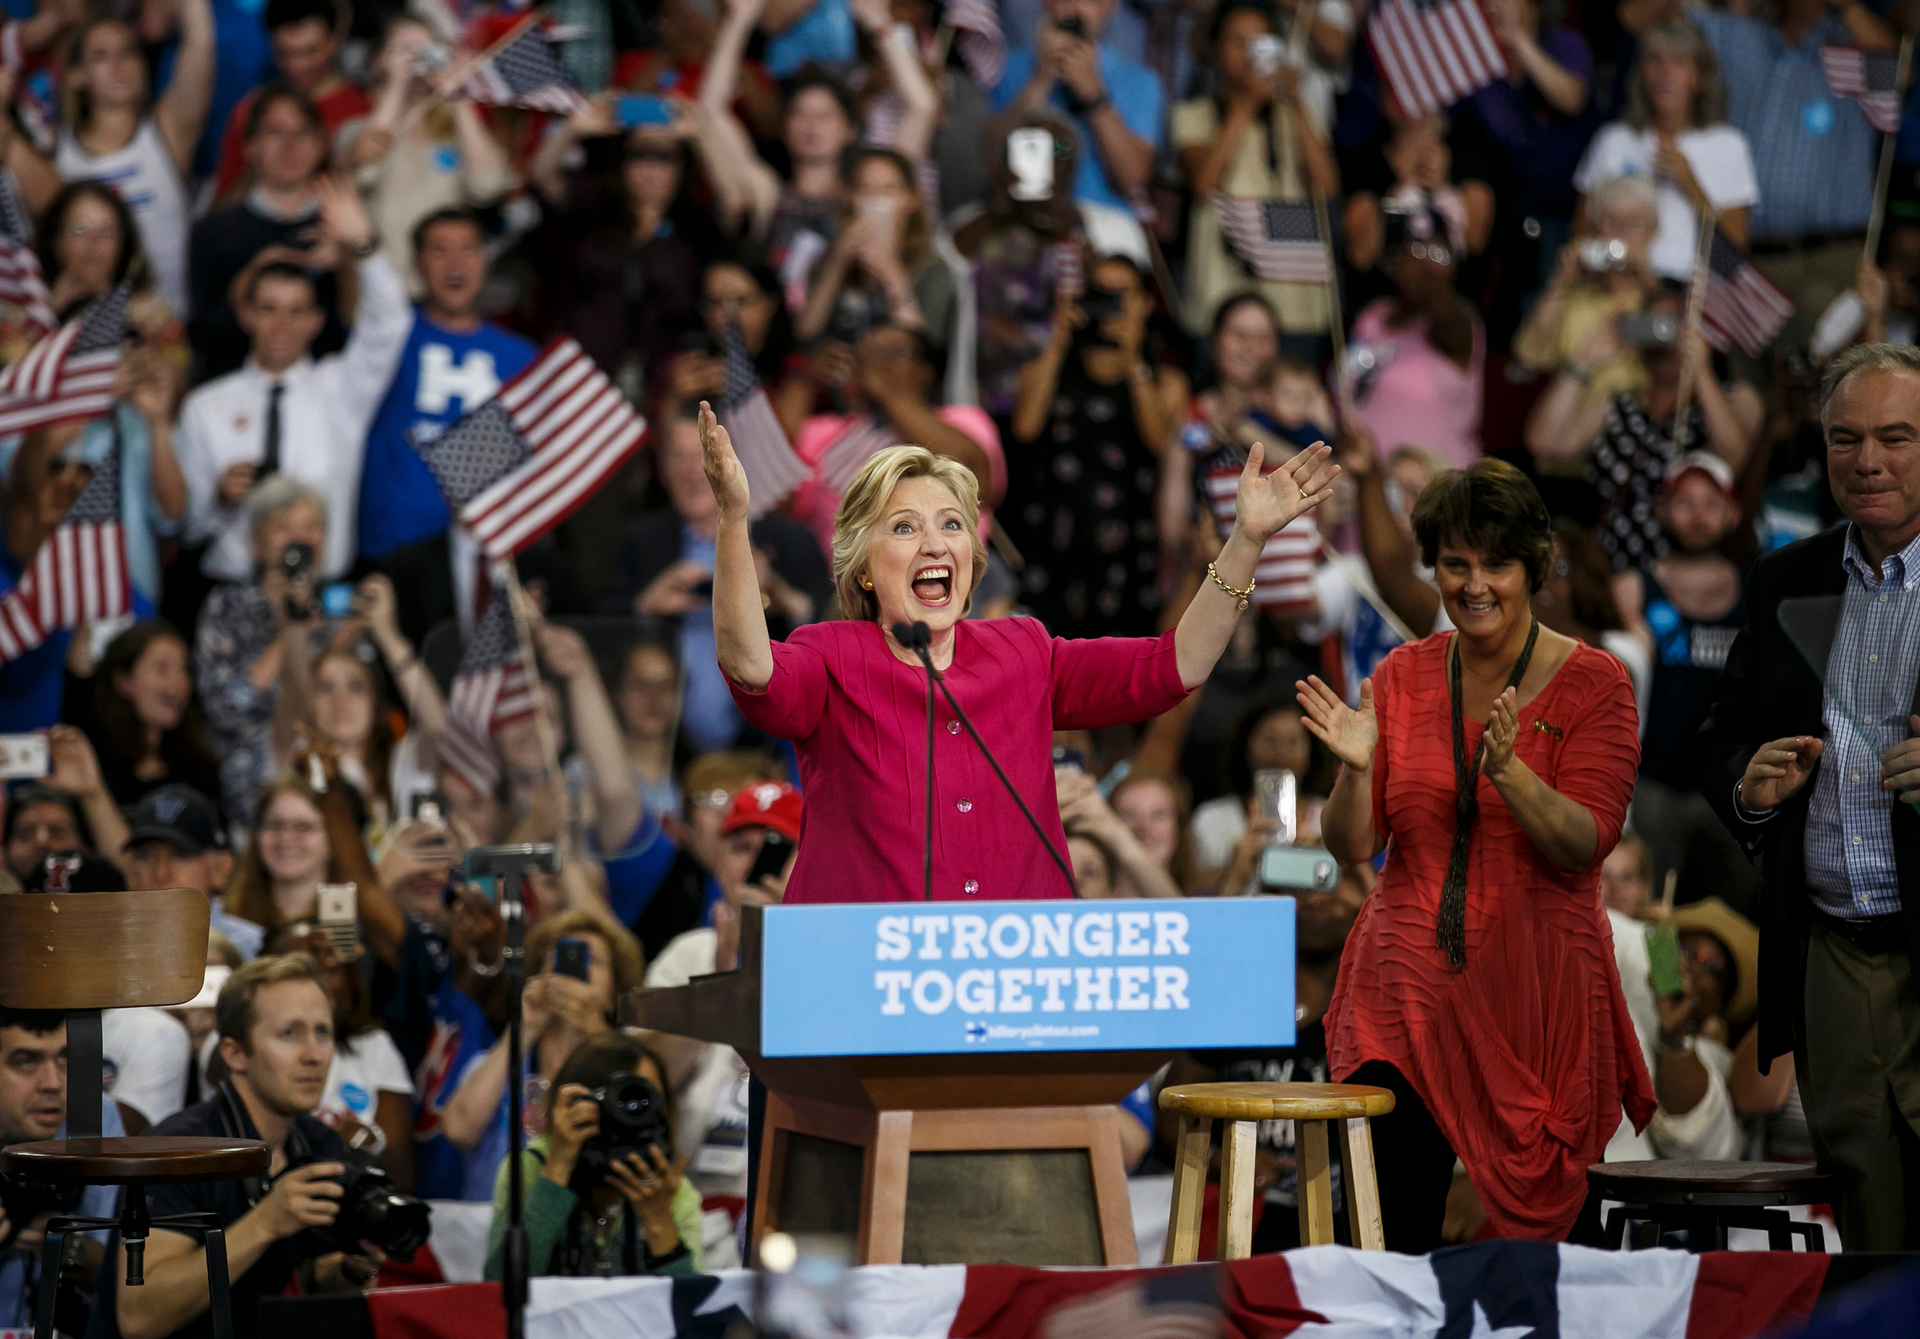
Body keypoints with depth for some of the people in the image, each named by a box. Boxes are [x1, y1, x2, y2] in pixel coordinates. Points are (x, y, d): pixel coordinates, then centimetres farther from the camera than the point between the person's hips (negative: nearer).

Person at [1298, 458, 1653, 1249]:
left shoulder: (1591, 682, 0)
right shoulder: (1402, 677, 8)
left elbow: (1585, 847, -9)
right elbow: (1349, 848, 5)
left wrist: (1507, 771, -24)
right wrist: (1357, 767, -15)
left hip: (1534, 996, -2)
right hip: (1406, 989, 2)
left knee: (1533, 1233, -3)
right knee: (1392, 1235, -8)